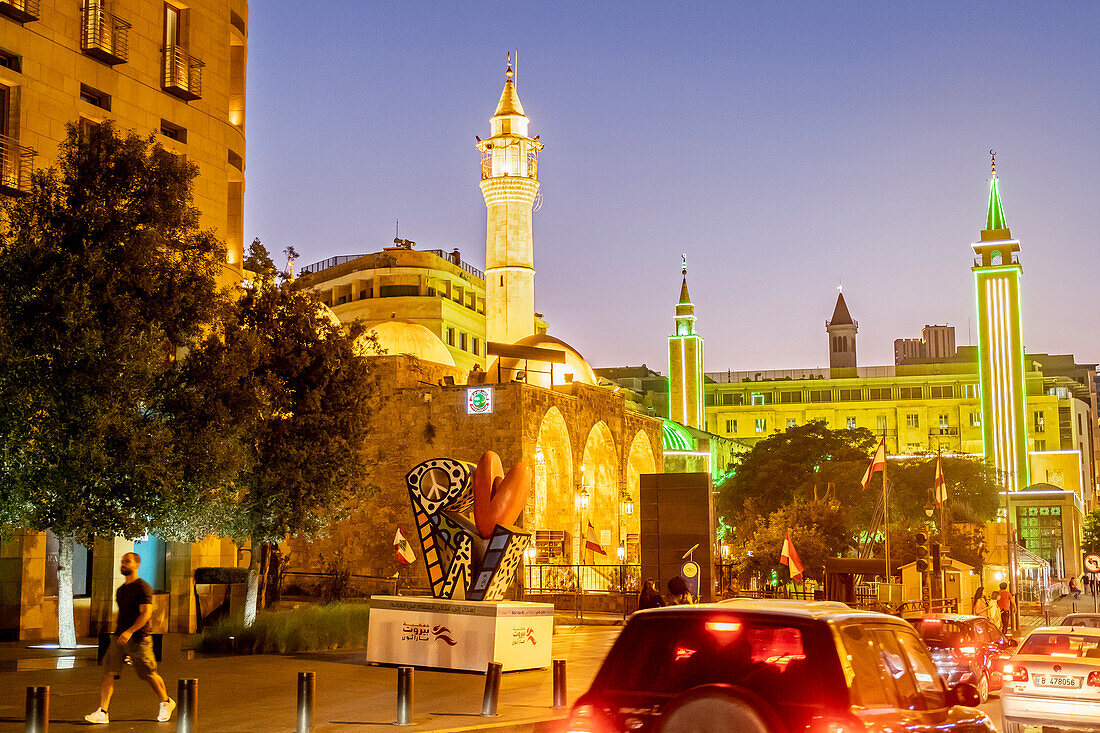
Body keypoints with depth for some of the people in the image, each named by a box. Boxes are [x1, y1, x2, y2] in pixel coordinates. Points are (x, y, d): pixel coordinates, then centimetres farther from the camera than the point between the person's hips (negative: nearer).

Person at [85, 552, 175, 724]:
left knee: (149, 674, 4)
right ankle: (102, 713, -9)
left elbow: (146, 613, -18)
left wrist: (130, 631, -28)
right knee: (108, 672, -7)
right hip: (119, 637, 7)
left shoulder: (143, 587, -9)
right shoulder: (121, 590, 17)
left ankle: (166, 703, 25)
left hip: (138, 638, -7)